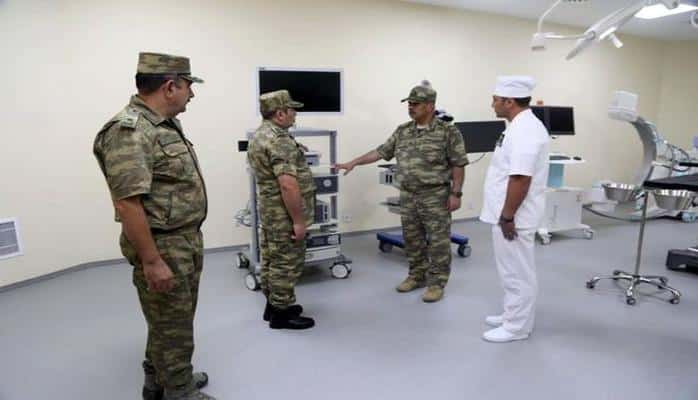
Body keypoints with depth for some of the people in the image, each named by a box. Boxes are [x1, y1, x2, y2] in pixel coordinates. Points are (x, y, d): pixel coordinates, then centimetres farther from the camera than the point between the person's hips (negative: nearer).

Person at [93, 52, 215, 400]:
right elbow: (127, 204, -26)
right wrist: (151, 261, -24)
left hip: (186, 241, 10)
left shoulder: (165, 125, 10)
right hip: (162, 246, -10)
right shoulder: (128, 131, -22)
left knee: (175, 319, 22)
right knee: (173, 326, 5)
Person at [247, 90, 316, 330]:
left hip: (270, 211, 10)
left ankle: (274, 305, 29)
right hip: (284, 215, -10)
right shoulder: (279, 140, -22)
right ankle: (281, 313, 11)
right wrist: (298, 220, -23)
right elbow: (288, 185, -28)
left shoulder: (260, 135, 12)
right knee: (287, 263, 0)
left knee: (272, 260, 17)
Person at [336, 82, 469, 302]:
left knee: (438, 241, 2)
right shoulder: (402, 131, 8)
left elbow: (458, 165, -7)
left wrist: (456, 193, -12)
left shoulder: (448, 132, -7)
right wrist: (354, 162, 6)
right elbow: (381, 152, 11)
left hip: (436, 196, -5)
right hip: (408, 196, 5)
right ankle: (417, 276, 29)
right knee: (412, 239, 13)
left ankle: (437, 283, 14)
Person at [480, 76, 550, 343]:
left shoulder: (524, 130, -22)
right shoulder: (522, 126, 12)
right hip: (509, 215, 10)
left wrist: (507, 217, -22)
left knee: (517, 273, 2)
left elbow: (520, 179, -27)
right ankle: (514, 316, 34)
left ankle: (516, 327, 16)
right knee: (514, 271, 20)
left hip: (513, 218, -10)